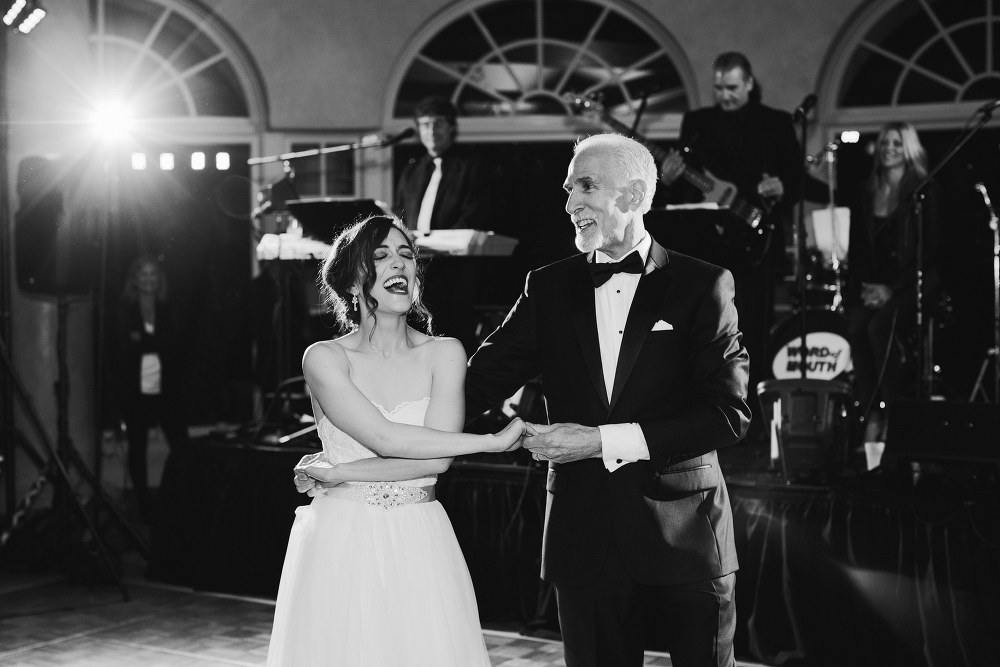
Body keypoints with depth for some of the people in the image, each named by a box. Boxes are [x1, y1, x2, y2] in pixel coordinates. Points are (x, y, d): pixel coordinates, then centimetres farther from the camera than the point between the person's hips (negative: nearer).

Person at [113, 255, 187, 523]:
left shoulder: (168, 311, 9)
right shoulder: (124, 311, 3)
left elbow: (177, 344, -2)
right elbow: (124, 346, -8)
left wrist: (143, 340, -10)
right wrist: (158, 342, -13)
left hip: (166, 388, 1)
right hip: (135, 390, -1)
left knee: (181, 445, -8)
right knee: (137, 448, 5)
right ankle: (144, 506, 14)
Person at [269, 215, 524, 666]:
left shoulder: (444, 354, 3)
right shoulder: (324, 358, -2)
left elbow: (437, 460, -9)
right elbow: (386, 439, -15)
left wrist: (338, 473, -12)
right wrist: (493, 441, -14)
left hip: (420, 549, 1)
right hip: (340, 544, -1)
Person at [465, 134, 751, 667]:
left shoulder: (702, 285, -2)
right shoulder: (549, 288, 7)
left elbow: (729, 412, -11)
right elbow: (481, 381, 2)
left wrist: (605, 441, -18)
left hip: (685, 538, -2)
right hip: (585, 542, 2)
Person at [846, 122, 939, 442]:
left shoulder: (924, 193, 1)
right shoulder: (867, 195, 15)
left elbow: (928, 251, -6)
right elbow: (857, 248, 13)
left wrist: (892, 290, -14)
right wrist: (862, 287, -4)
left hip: (912, 285, -4)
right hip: (872, 285, 4)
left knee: (879, 327, -31)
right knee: (855, 327, -27)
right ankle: (871, 416, -26)